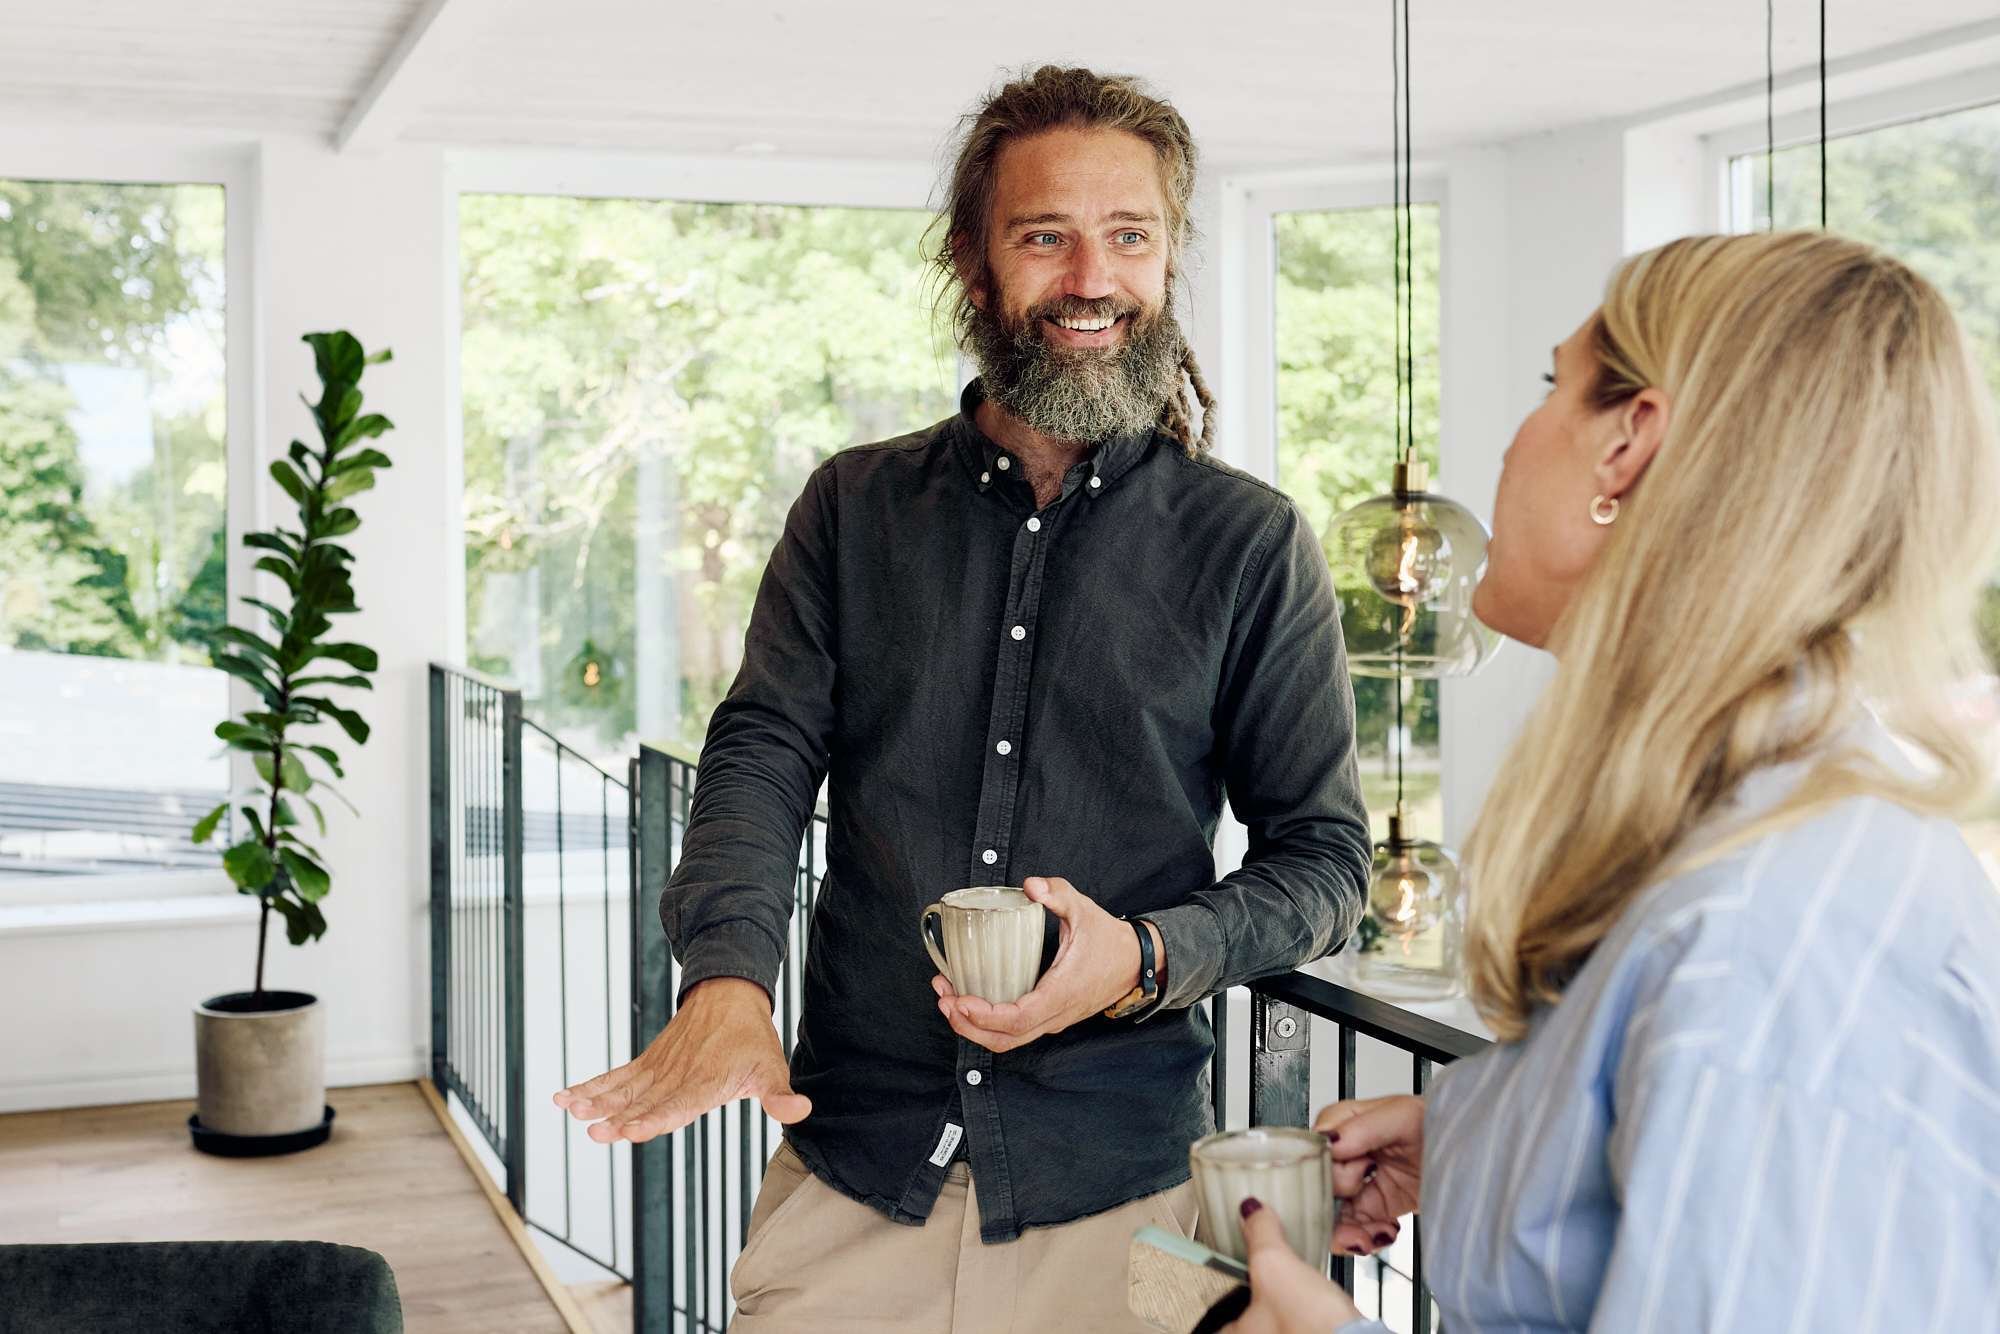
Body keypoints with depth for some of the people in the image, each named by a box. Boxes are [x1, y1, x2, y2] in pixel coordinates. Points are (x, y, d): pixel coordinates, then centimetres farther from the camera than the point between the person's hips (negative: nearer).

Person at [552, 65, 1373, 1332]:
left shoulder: (1254, 546, -1)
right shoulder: (855, 508, 6)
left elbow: (1325, 855, 1)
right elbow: (763, 753, -4)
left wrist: (1148, 957, -17)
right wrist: (726, 977, -22)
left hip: (1115, 1181, -1)